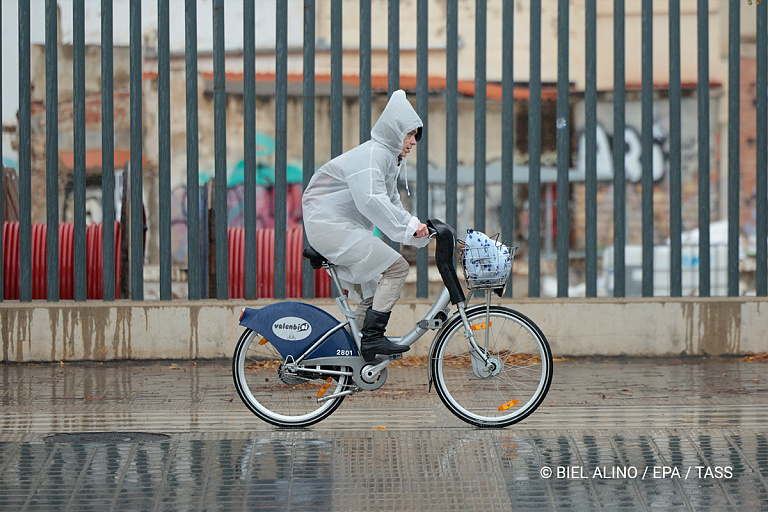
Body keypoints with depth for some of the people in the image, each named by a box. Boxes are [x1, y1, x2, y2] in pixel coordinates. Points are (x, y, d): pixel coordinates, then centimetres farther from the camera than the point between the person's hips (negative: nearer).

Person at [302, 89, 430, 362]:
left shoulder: (389, 158, 17)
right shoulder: (372, 155, -17)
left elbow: (391, 204, 23)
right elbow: (371, 201, -31)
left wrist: (415, 225, 6)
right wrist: (409, 229, -31)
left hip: (347, 228, 11)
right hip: (330, 225, -11)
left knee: (369, 295, 14)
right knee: (397, 267, -18)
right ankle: (373, 337, -19)